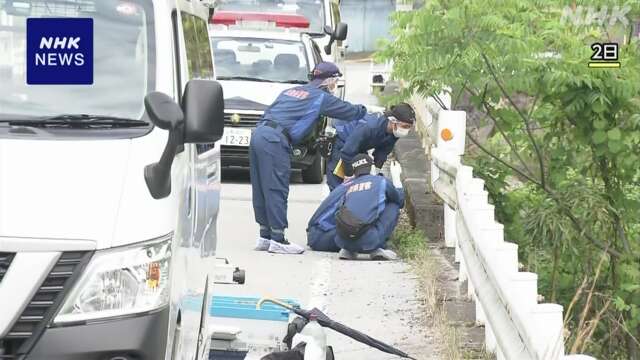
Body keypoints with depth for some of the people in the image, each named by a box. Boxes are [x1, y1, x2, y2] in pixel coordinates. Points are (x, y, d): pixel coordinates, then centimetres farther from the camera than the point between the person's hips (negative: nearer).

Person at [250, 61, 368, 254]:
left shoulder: (290, 91, 26)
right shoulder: (321, 97, 5)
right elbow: (351, 112, 9)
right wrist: (364, 110, 30)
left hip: (258, 134, 8)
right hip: (274, 141, -8)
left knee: (261, 189, 10)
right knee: (277, 189, -6)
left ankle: (265, 236, 16)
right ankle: (278, 240, -5)